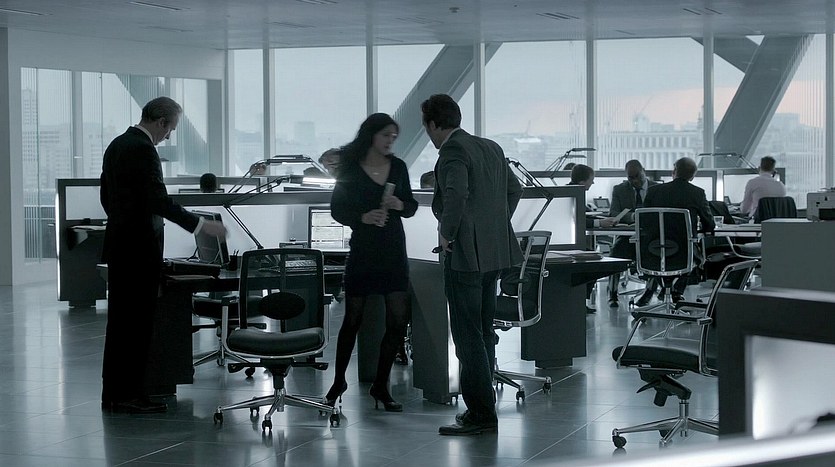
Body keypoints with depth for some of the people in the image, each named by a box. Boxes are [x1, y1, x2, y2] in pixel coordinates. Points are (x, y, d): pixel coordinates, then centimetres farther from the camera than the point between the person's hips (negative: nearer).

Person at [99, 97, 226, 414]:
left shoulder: (117, 145, 13)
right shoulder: (143, 150, -16)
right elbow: (160, 202, -22)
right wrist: (202, 225, -17)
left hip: (119, 245, 10)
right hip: (140, 250, -10)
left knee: (120, 321, 12)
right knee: (138, 322, -4)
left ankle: (113, 393, 16)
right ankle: (129, 396, -2)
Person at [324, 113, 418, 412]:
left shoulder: (397, 167, 6)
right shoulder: (350, 169, -4)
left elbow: (411, 207, 12)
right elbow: (337, 210, -2)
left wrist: (400, 205, -10)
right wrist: (362, 217, -20)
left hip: (394, 249, 3)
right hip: (363, 249, -3)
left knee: (398, 319, -3)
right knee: (353, 318, 3)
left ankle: (380, 385, 9)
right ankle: (338, 381, 21)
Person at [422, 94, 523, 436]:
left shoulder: (453, 151, -13)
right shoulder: (491, 148, 14)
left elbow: (457, 193, -28)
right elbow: (514, 189, 23)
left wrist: (447, 234, -15)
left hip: (465, 254, -9)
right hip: (494, 252, 9)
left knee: (468, 336, -5)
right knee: (483, 333, 15)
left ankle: (481, 415, -4)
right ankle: (482, 409, 20)